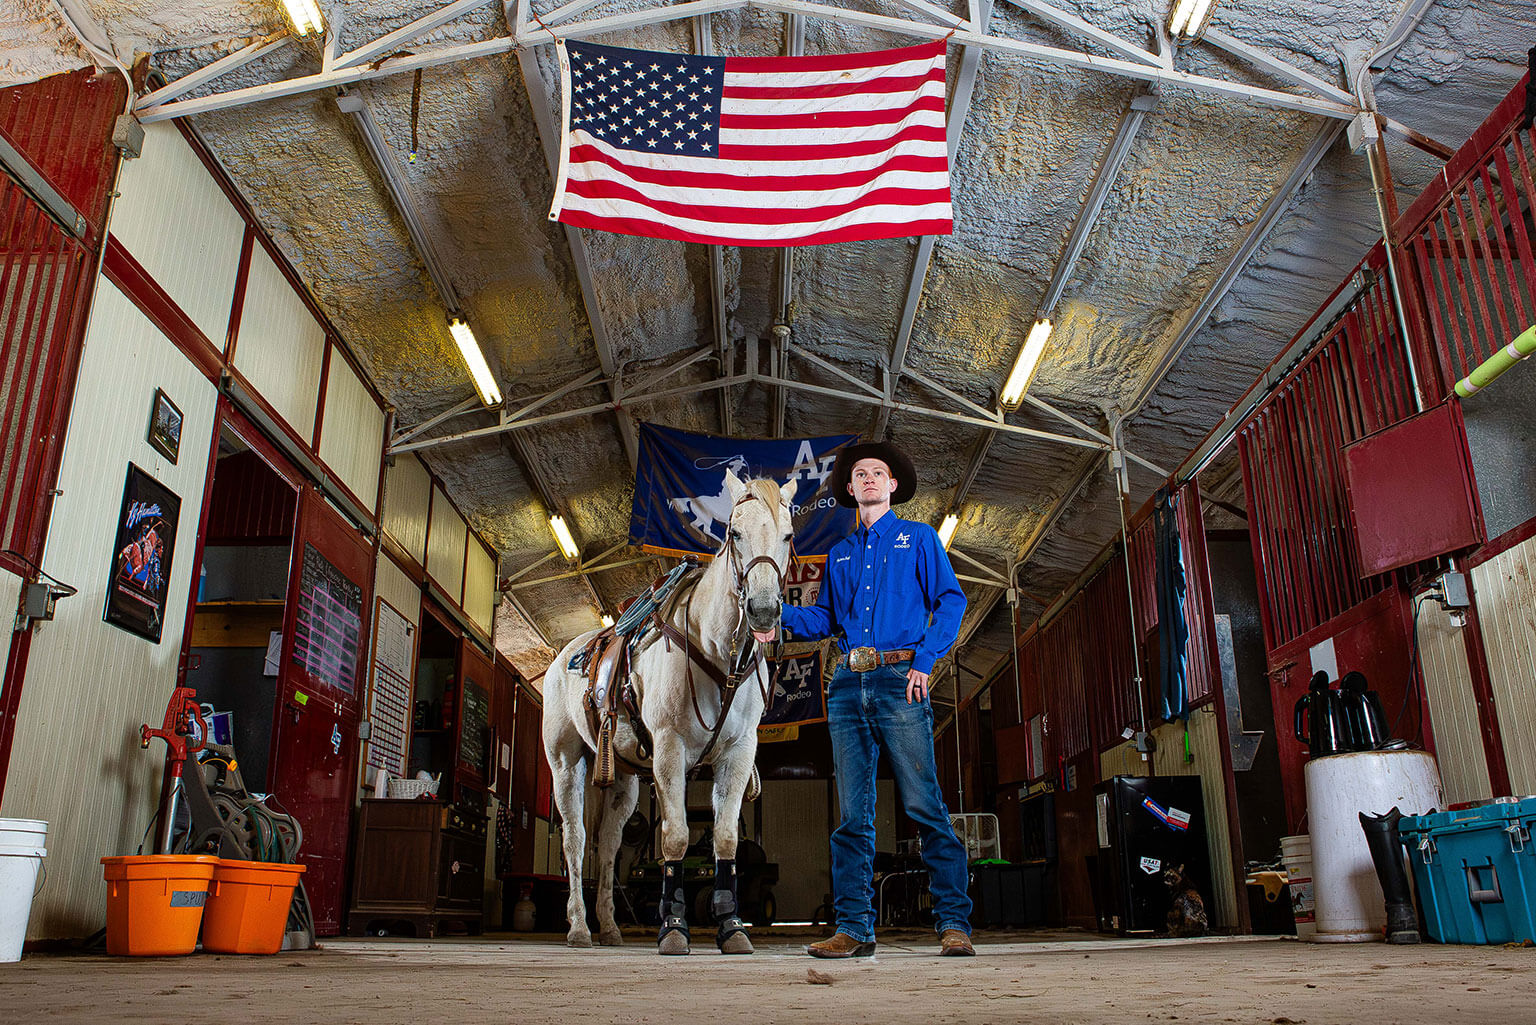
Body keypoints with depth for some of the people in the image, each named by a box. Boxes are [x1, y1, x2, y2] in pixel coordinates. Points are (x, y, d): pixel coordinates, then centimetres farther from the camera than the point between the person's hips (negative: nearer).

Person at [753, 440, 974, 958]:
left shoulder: (919, 538, 12)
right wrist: (781, 615, 0)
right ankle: (854, 929, 5)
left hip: (899, 681, -4)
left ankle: (953, 923, -1)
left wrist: (924, 661, -10)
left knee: (925, 806, -7)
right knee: (853, 815, 2)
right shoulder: (840, 554, 24)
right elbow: (825, 618, 19)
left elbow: (950, 601, 2)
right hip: (848, 685, 4)